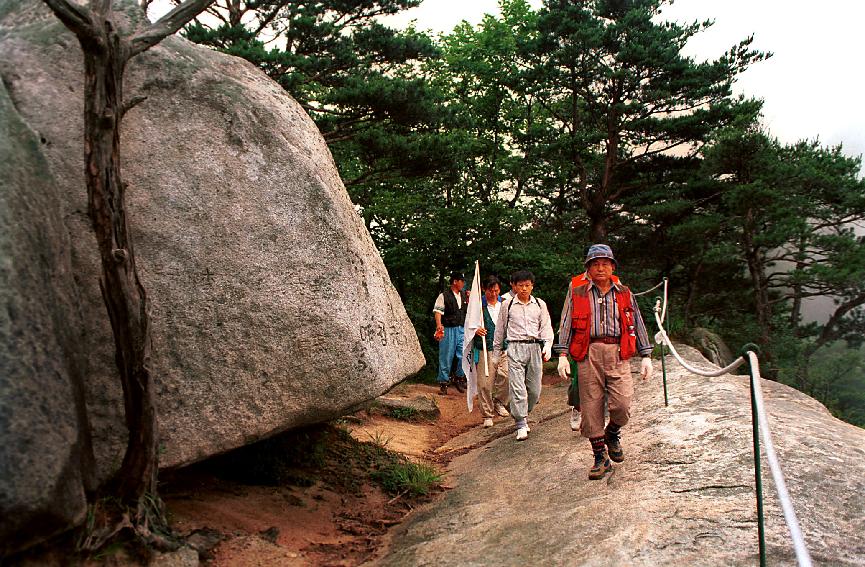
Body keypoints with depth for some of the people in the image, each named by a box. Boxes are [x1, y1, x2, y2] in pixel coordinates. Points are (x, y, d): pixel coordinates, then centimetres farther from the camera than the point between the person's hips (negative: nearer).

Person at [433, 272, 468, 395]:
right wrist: (439, 325, -25)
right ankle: (443, 383, 10)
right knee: (446, 357, 0)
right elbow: (438, 312, -11)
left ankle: (458, 378, 21)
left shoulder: (464, 296, 14)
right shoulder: (443, 296, -3)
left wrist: (469, 300, 2)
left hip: (462, 330, 5)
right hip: (448, 330, -5)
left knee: (464, 355, -1)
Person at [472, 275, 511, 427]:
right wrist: (476, 330, -15)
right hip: (485, 350, -2)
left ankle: (499, 402, 14)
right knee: (485, 383, -3)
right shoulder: (478, 305, 2)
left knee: (507, 377, -13)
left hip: (504, 348, 2)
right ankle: (487, 415, 11)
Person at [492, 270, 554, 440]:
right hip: (515, 348, -2)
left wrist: (547, 346, -9)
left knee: (535, 389, 4)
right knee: (517, 388, -11)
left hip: (534, 347, 2)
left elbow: (546, 327, 8)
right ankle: (521, 425, -8)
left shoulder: (540, 305, 10)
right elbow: (500, 330, 14)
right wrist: (496, 354, 16)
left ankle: (523, 414, 28)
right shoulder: (507, 305, 7)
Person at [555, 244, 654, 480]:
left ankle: (613, 434, 23)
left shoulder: (624, 294, 17)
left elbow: (638, 325, 18)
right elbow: (566, 324, 7)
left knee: (622, 405, -10)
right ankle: (600, 457, 13)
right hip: (588, 355, -1)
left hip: (618, 354, 1)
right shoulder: (577, 293, 12)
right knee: (591, 407, 0)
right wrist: (562, 355, -2)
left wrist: (646, 356, 11)